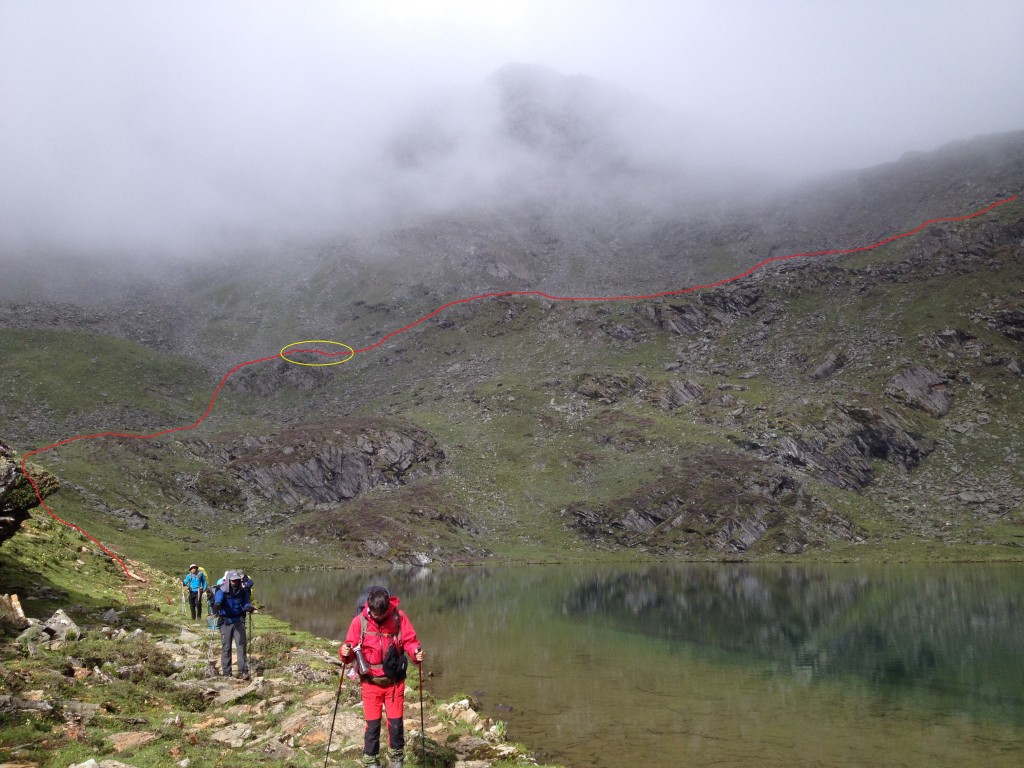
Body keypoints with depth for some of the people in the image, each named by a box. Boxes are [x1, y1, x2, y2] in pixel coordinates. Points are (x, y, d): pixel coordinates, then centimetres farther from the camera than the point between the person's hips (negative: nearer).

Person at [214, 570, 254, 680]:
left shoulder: (243, 592, 2)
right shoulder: (222, 591, -8)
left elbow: (245, 603, -3)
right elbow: (218, 599, -28)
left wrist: (248, 607, -28)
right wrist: (217, 605, -52)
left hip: (239, 621, 1)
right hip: (226, 622, -1)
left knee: (241, 646, -6)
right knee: (226, 647, 4)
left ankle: (243, 671, -7)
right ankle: (226, 673, 13)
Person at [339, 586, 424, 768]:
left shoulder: (399, 617, -10)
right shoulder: (360, 620, -10)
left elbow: (410, 641, -4)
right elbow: (351, 647, -6)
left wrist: (416, 651, -24)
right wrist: (345, 652, -28)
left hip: (395, 681, 0)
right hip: (371, 682, 0)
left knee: (396, 723, 6)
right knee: (372, 724, 2)